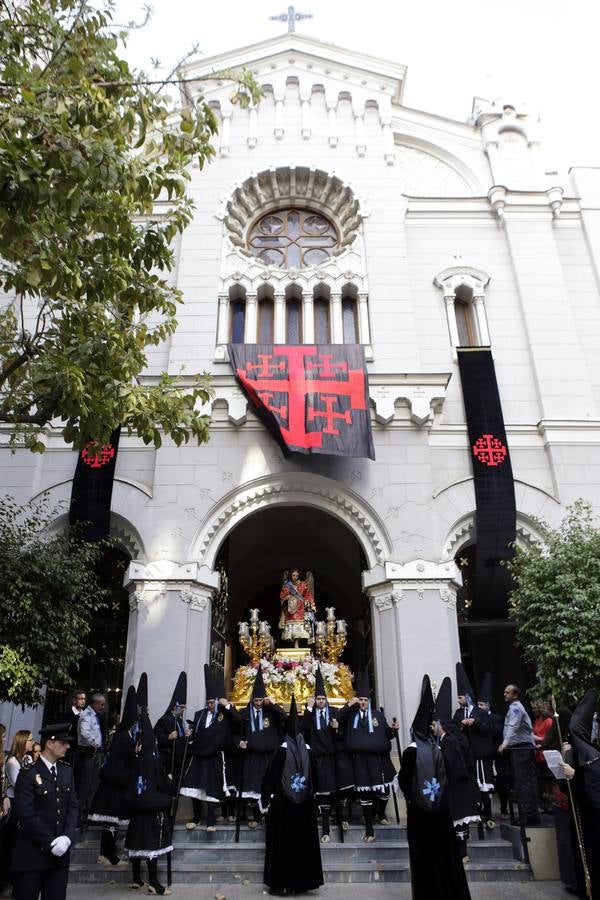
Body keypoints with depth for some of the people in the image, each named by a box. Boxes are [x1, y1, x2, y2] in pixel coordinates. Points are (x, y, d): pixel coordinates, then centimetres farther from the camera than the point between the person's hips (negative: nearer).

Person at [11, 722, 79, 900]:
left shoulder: (67, 771, 8)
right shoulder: (28, 773, -10)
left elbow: (73, 807, 6)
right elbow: (26, 815, -15)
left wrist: (67, 837, -9)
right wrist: (51, 842, -15)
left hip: (60, 853, 5)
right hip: (31, 854, -5)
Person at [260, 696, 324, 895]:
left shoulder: (282, 750, -13)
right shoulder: (307, 750, -3)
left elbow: (270, 777, -11)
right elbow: (314, 778, 7)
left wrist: (265, 800, -2)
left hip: (283, 804, -3)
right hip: (305, 804, 3)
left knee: (283, 842, 5)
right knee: (303, 841, 11)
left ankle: (282, 882, 8)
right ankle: (302, 881, 16)